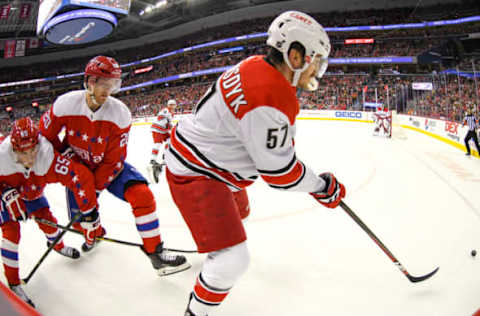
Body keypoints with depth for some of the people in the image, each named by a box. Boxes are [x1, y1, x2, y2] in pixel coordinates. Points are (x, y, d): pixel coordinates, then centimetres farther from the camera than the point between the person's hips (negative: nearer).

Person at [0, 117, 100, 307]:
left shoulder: (47, 158, -40)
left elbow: (81, 176, -41)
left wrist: (88, 210, -39)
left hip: (32, 195, 2)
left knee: (47, 220, 6)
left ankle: (56, 244, 44)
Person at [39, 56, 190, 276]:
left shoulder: (120, 114, -23)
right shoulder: (65, 104, -22)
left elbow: (114, 160, -19)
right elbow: (46, 134, -3)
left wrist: (95, 188, -21)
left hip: (108, 166, -1)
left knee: (141, 194, -24)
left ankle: (156, 253, -15)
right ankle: (95, 232, 45)